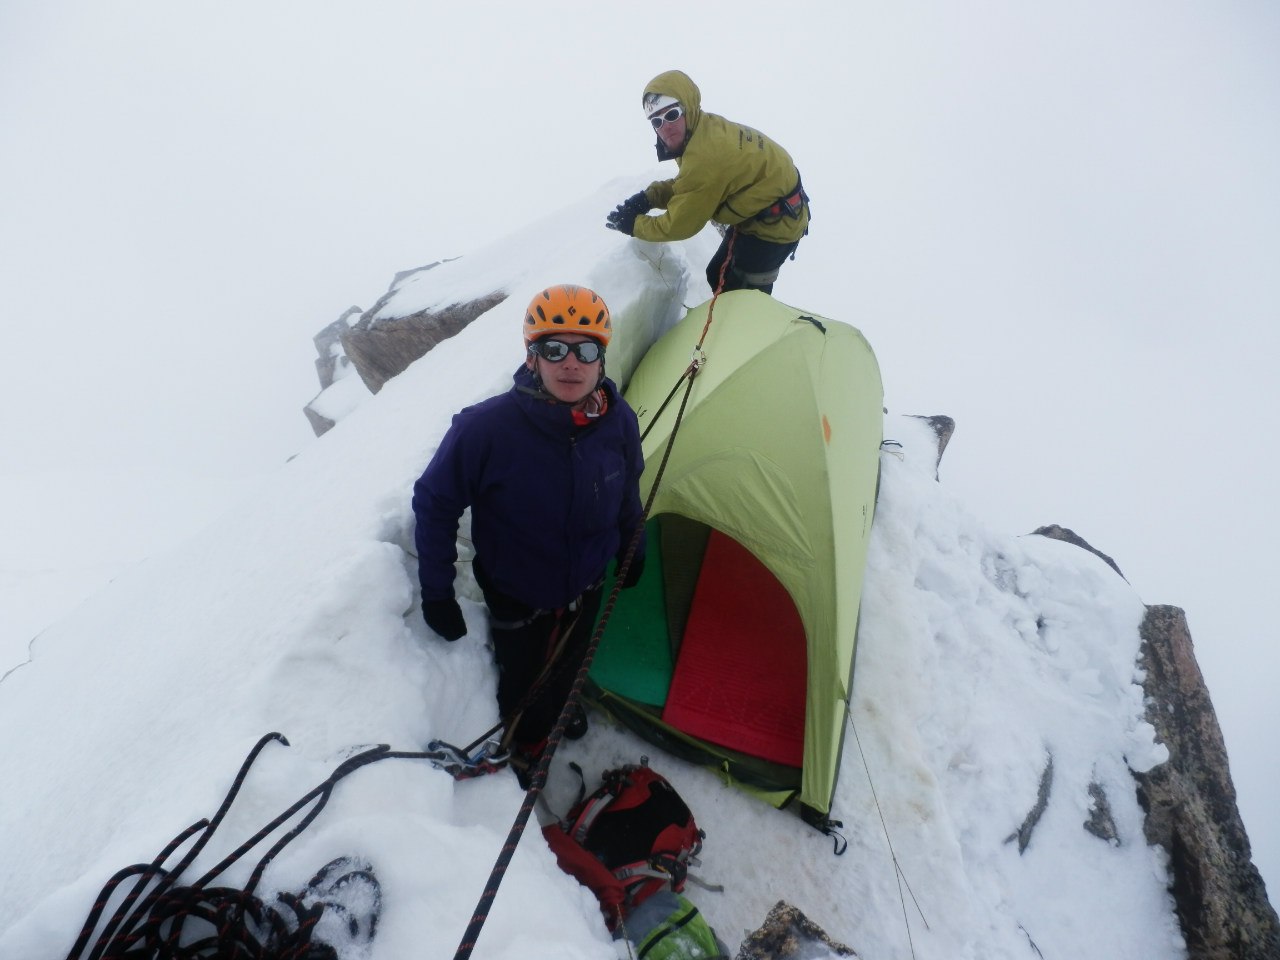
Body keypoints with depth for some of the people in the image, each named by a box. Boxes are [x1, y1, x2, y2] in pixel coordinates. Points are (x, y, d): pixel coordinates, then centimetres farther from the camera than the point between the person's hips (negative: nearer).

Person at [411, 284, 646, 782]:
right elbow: (434, 504, -20)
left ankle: (560, 713, 65)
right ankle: (526, 747, 55)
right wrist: (436, 593, -16)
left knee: (568, 667, 31)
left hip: (585, 589, 4)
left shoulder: (618, 422, -21)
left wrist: (633, 552, 13)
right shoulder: (485, 428, -34)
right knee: (524, 682, 21)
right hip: (516, 598, -3)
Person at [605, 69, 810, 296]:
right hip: (759, 212, 9)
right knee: (718, 278, 21)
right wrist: (649, 197, -6)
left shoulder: (706, 157, -33)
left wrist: (634, 225, -9)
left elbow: (679, 224, -23)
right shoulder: (707, 128, -6)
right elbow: (687, 187, 8)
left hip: (776, 222, -9)